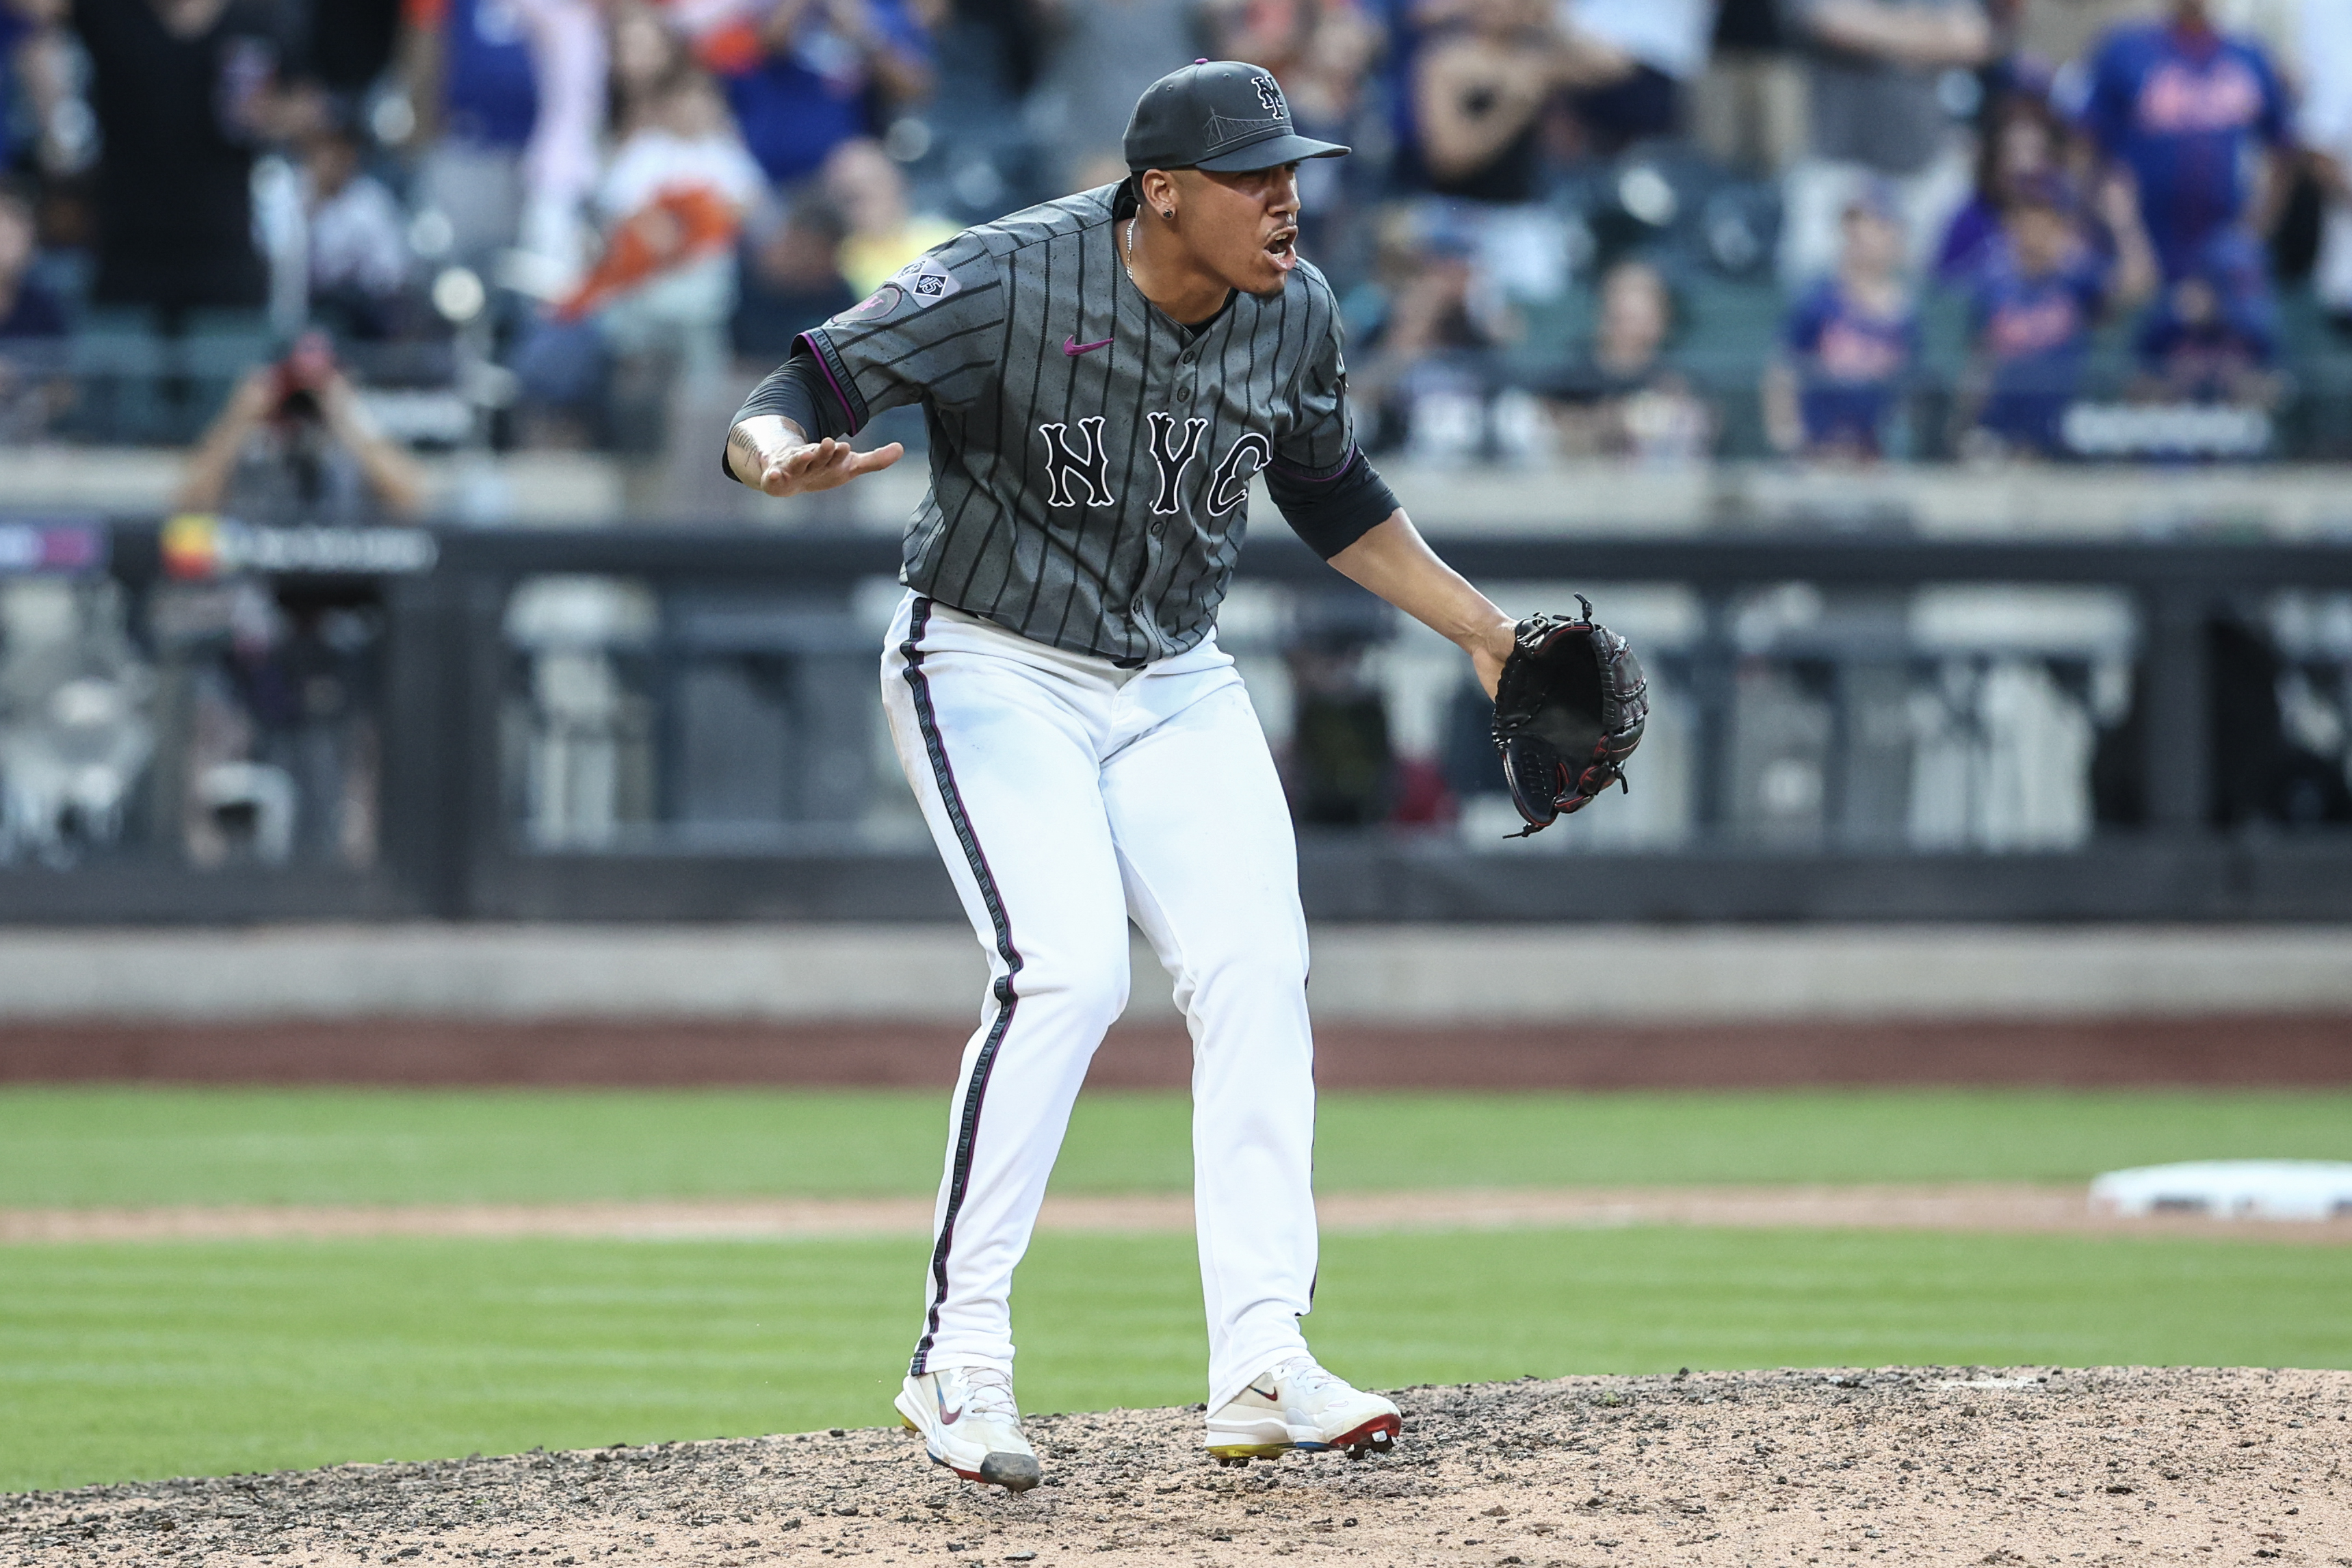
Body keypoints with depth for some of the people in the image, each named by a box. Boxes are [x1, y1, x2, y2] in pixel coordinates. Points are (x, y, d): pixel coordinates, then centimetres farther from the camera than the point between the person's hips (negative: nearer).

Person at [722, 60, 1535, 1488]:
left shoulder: (1296, 314, -4)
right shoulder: (1009, 282, -22)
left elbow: (1333, 500, 15)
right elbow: (796, 396, -24)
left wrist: (1485, 632, 14)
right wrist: (784, 457, -48)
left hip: (1176, 689, 6)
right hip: (994, 674, -6)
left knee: (1256, 967, -10)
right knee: (1069, 966, -23)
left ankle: (1261, 1366, -10)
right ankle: (960, 1358, -15)